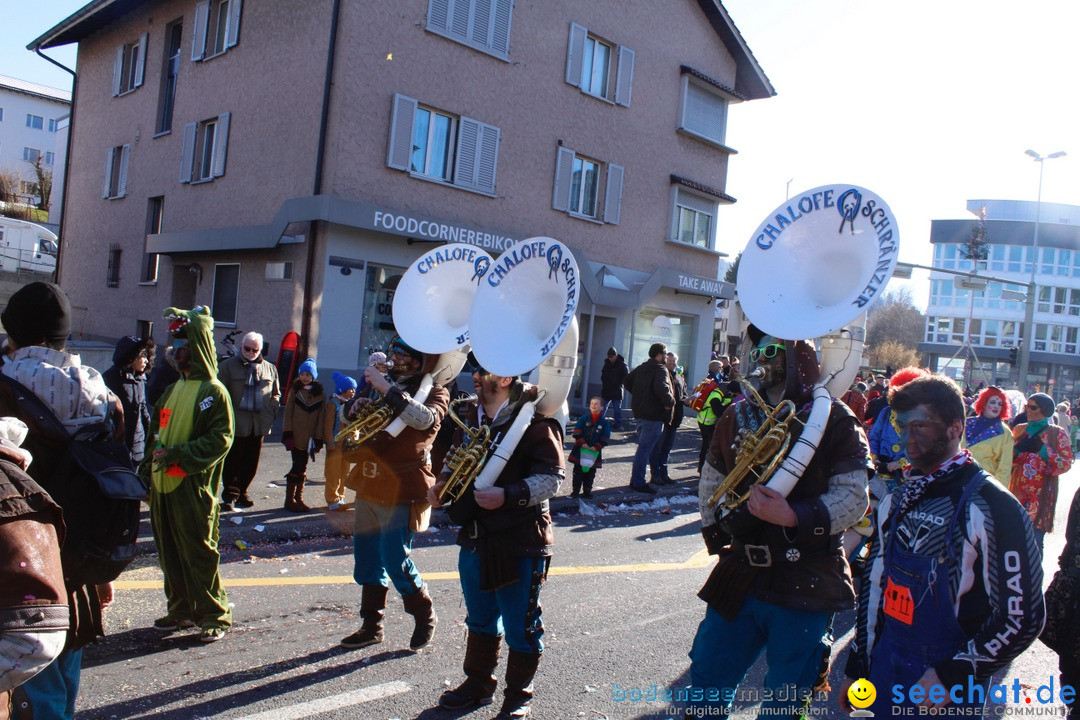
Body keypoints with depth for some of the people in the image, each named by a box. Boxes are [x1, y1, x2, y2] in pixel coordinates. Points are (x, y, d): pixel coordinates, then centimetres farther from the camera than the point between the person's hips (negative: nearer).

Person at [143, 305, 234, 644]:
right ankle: (181, 610, 26)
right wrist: (149, 466, 11)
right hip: (163, 484, 8)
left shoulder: (214, 392, -9)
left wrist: (176, 454, -19)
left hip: (194, 487, -8)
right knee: (169, 552, 13)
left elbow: (220, 439, -16)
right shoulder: (173, 389, 15)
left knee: (199, 552, -3)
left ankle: (214, 616, 7)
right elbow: (156, 430, 23)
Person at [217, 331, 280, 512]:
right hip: (236, 424, -4)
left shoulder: (270, 368, 11)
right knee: (233, 462, 1)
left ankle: (241, 493, 24)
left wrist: (271, 415, 6)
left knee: (251, 463, 10)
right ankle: (230, 497, 8)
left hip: (259, 424, 4)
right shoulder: (228, 365, 0)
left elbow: (276, 394, 19)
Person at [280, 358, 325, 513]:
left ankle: (298, 499, 19)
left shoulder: (320, 394, 4)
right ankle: (290, 499, 5)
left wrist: (319, 439, -2)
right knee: (298, 467, -5)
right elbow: (288, 413, 0)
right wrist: (287, 434, -8)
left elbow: (321, 417, 4)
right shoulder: (294, 391, 3)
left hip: (310, 438, 2)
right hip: (296, 436, -2)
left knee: (302, 468, 9)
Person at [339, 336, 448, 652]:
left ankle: (425, 616, 18)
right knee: (367, 558, 12)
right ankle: (372, 626, 25)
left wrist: (385, 388, -28)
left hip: (401, 488, -7)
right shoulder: (389, 384, 15)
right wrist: (356, 407, 0)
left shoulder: (434, 391, -5)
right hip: (370, 484, 7)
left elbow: (425, 418, -28)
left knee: (395, 561, -5)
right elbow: (352, 423, 24)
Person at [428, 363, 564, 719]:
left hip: (519, 543, -7)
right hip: (475, 536, 8)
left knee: (520, 626, 8)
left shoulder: (533, 419, -17)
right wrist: (444, 480, 5)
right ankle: (478, 684, 41)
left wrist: (508, 496, -30)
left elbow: (551, 477, -19)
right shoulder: (473, 415, 8)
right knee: (480, 619, 23)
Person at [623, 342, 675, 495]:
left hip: (639, 413, 9)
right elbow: (662, 389, -32)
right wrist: (670, 402, -17)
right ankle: (638, 482, 0)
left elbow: (627, 382, 20)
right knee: (645, 448, -4)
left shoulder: (641, 368, 13)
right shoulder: (661, 370, -14)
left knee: (643, 446, 18)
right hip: (653, 415, -9)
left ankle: (636, 480, 23)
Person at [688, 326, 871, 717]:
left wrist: (793, 516, -26)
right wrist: (717, 538, 10)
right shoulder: (739, 414, 6)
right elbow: (711, 482, 17)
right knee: (706, 684, 14)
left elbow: (853, 497, -13)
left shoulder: (834, 420, -8)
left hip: (805, 586, -4)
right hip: (739, 578, 4)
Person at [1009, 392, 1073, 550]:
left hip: (1042, 494, -2)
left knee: (1036, 537, -2)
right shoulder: (1019, 429, 10)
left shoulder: (1057, 433, 2)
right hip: (1018, 490, 3)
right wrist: (1018, 449, -10)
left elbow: (1066, 464, -7)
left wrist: (1043, 449, -19)